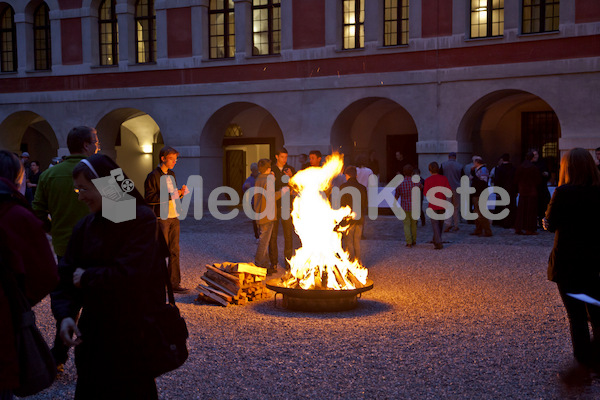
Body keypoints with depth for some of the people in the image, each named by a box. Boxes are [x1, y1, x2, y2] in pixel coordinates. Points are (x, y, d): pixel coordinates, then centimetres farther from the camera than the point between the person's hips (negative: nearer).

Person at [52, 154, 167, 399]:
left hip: (134, 335, -5)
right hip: (93, 331, 5)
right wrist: (65, 313, -13)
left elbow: (129, 275, -26)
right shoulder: (85, 226, 1)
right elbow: (67, 274, 2)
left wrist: (87, 277, -12)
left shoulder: (142, 219, -17)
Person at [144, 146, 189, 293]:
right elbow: (149, 198, -16)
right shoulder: (153, 176, -8)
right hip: (161, 218, -7)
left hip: (174, 217, 7)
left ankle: (174, 284, 13)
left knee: (174, 251, 7)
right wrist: (169, 196, -22)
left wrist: (180, 193, 3)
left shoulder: (172, 175, 17)